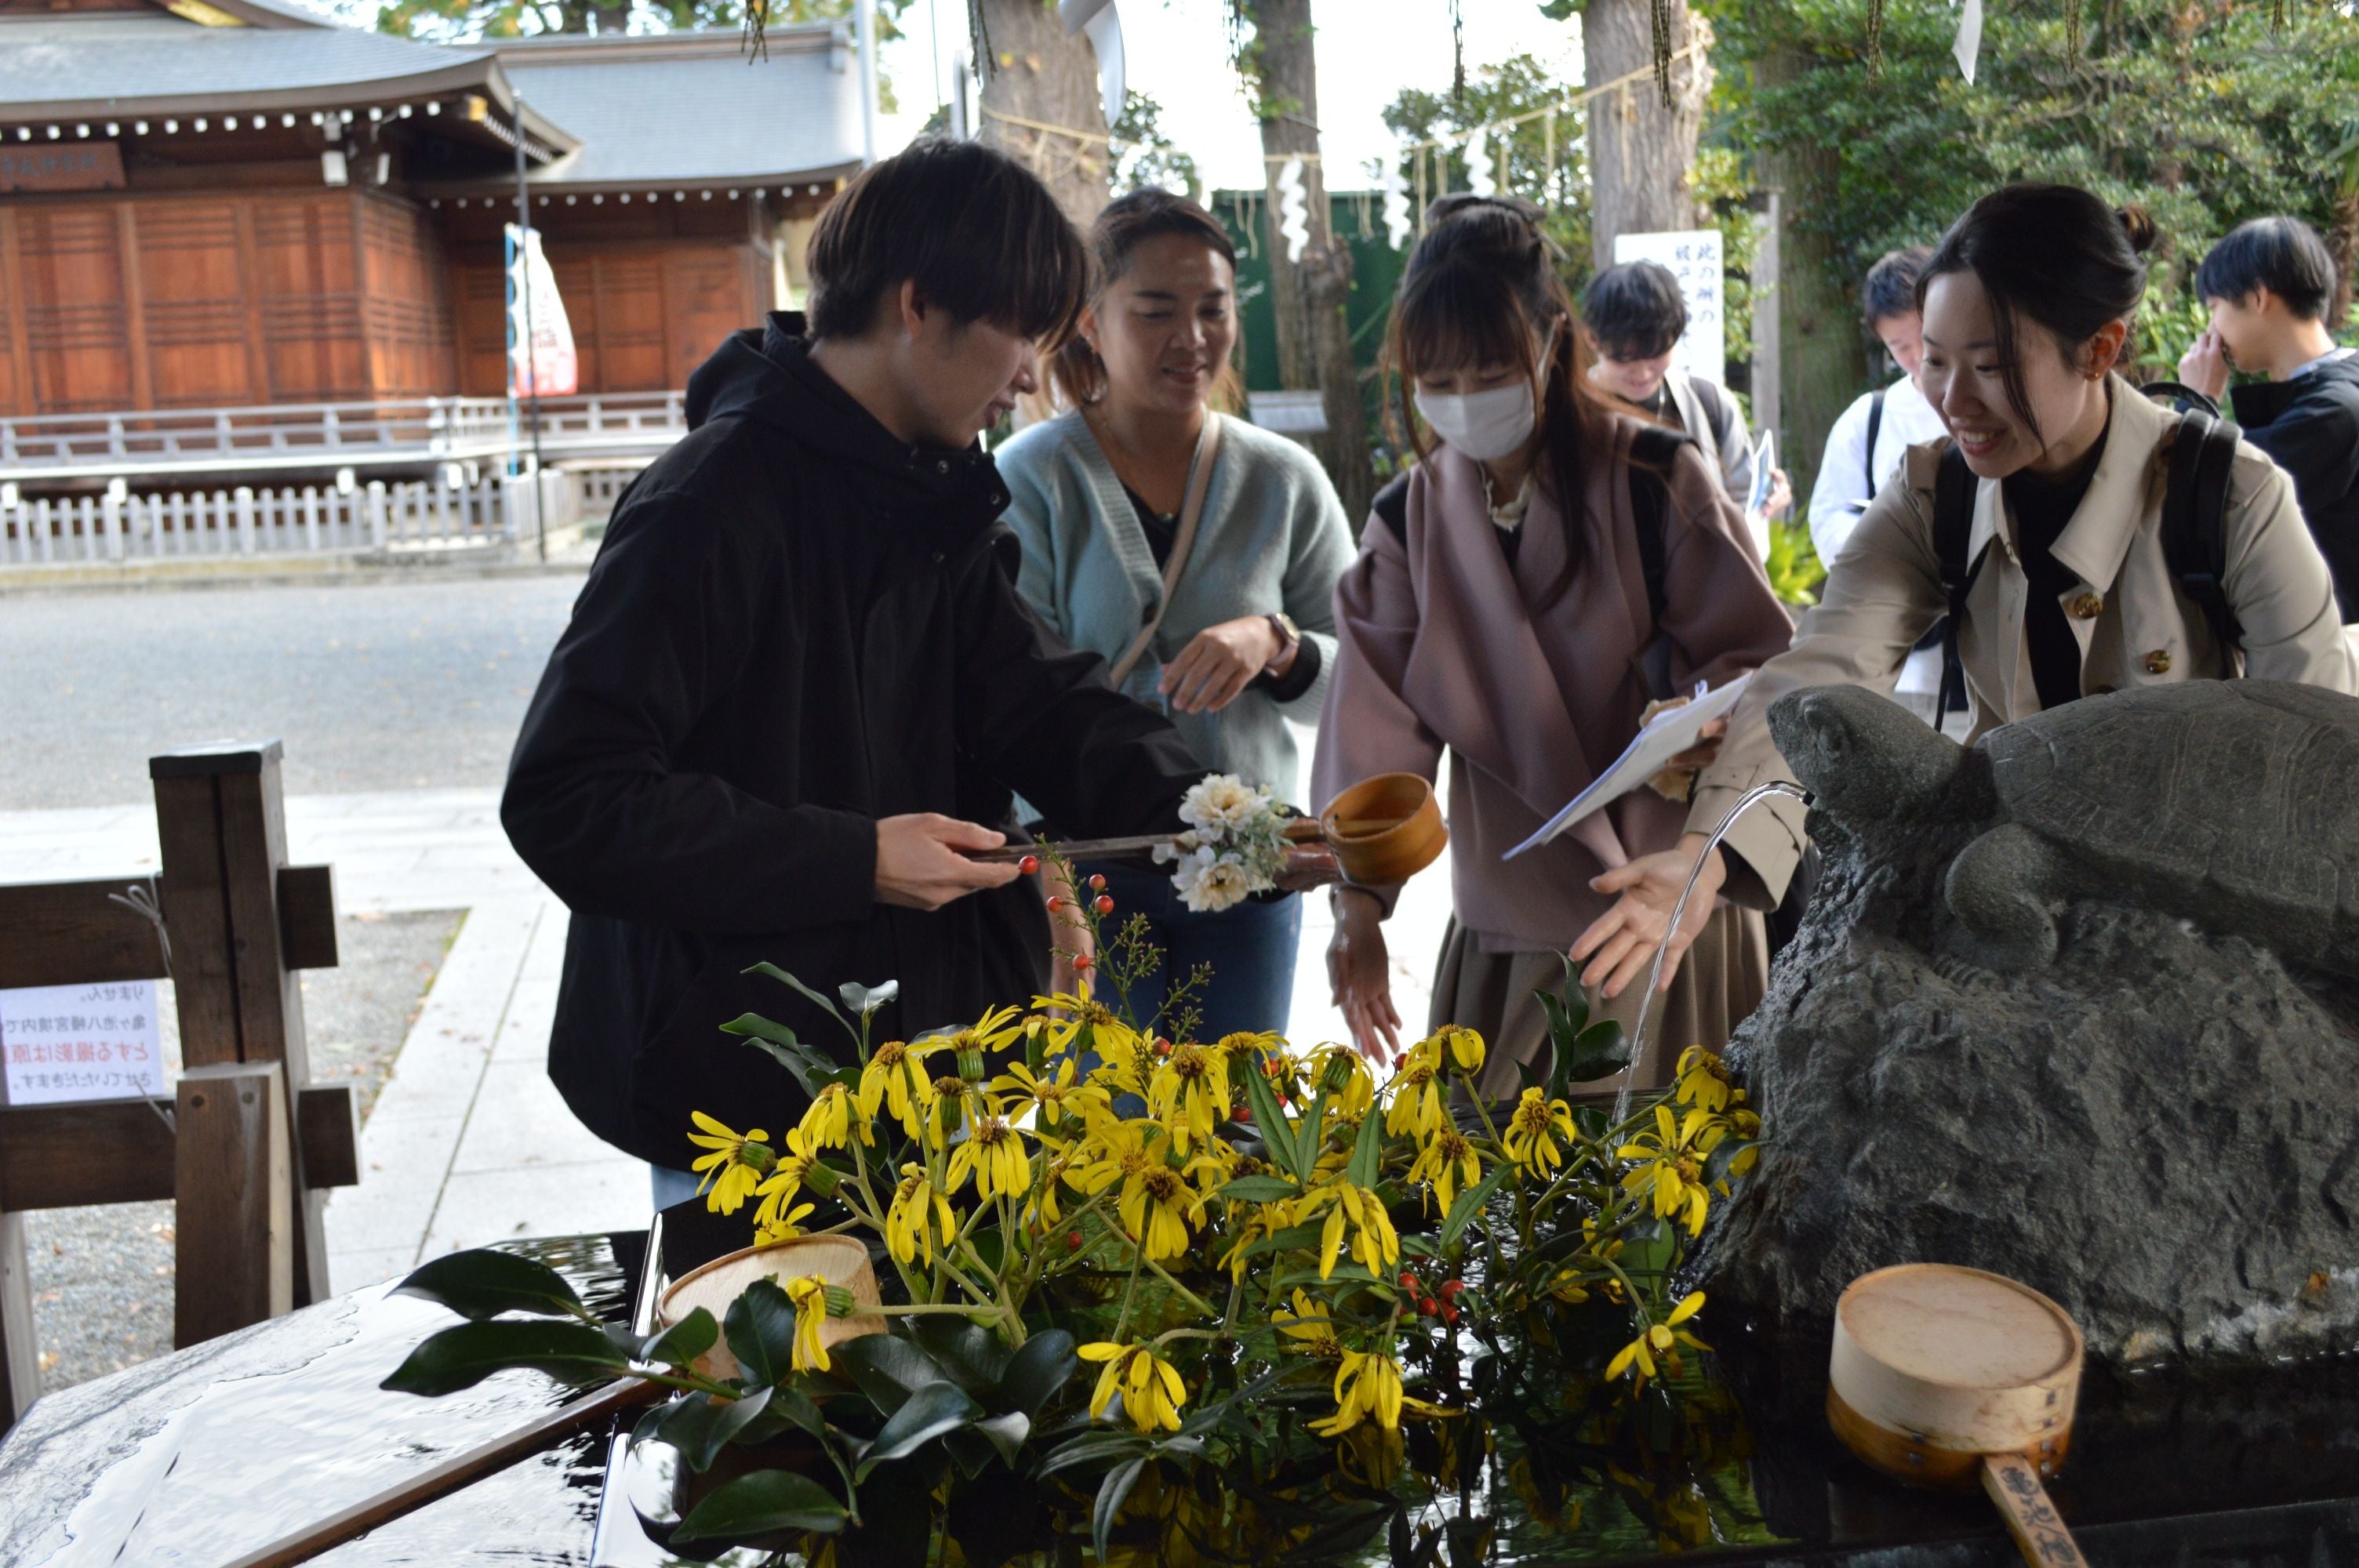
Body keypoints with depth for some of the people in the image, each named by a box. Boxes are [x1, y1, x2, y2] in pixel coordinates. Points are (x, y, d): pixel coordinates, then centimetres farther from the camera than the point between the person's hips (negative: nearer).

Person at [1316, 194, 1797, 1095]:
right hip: (1510, 933, 2)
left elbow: (1754, 656, -1)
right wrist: (1359, 904, -10)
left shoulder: (1658, 480, -5)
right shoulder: (1409, 524, 4)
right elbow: (1376, 728, 0)